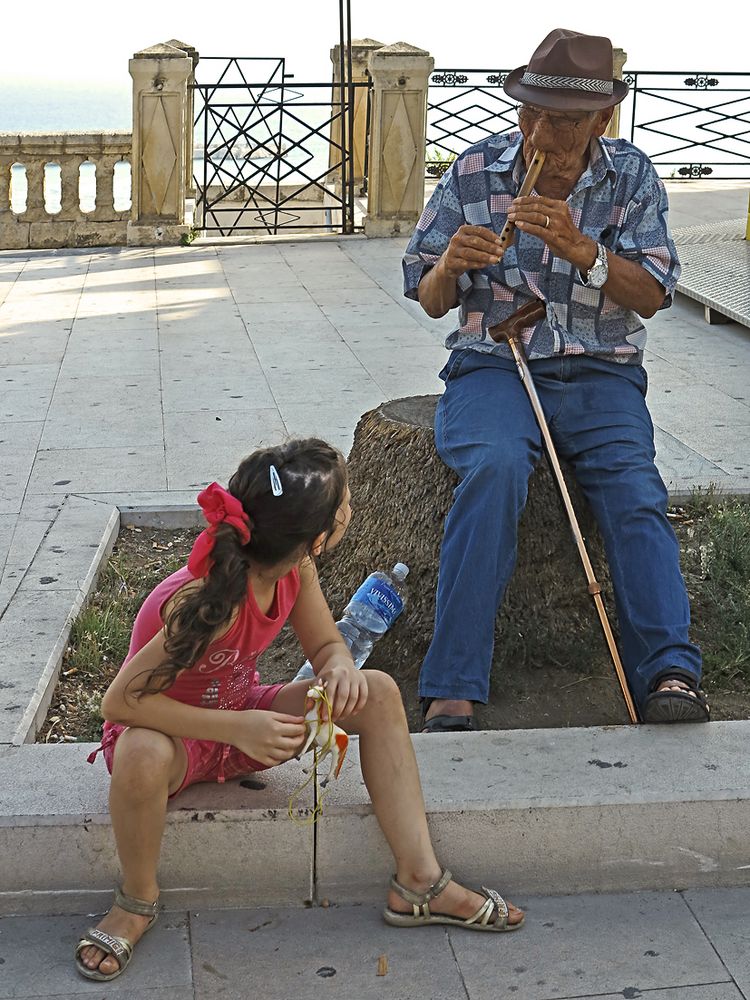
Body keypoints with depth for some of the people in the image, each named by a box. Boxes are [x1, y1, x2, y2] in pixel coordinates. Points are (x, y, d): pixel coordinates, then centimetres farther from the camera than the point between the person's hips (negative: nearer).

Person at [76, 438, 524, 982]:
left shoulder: (296, 570, -14)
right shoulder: (210, 603, -36)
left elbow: (326, 644, 2)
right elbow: (120, 701, -33)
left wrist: (341, 668, -24)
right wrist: (238, 728, -37)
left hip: (241, 717, 7)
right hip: (169, 730, -7)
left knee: (377, 693, -12)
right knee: (142, 755, -43)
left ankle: (419, 881, -8)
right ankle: (138, 899, -12)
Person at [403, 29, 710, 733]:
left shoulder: (632, 177, 5)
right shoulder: (473, 173, 5)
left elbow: (651, 295, -4)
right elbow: (430, 300, 8)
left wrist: (579, 246, -20)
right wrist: (450, 266, -16)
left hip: (599, 372, 2)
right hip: (493, 364, -1)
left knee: (633, 488, -28)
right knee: (493, 469, -33)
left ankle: (669, 674, -37)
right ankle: (452, 695, -37)